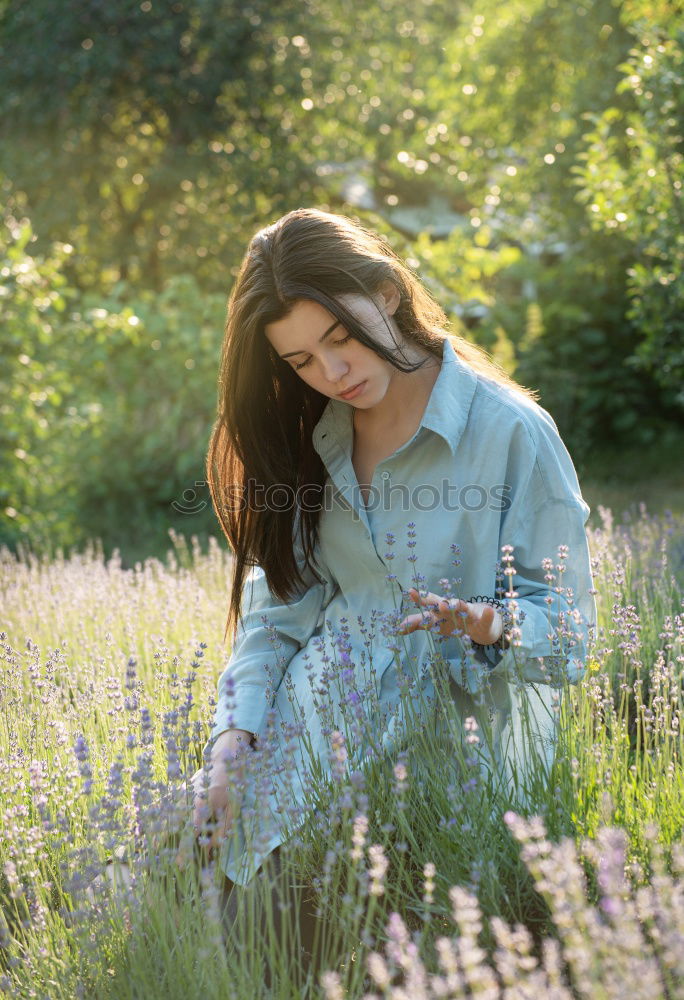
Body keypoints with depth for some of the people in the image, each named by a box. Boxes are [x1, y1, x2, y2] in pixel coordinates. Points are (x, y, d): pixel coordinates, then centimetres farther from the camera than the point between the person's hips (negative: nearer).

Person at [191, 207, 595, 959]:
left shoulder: (511, 431, -10)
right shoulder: (304, 442, 9)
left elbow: (568, 633, -8)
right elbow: (276, 609, 4)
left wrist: (491, 624, -30)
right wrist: (235, 734, -11)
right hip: (334, 738, 5)